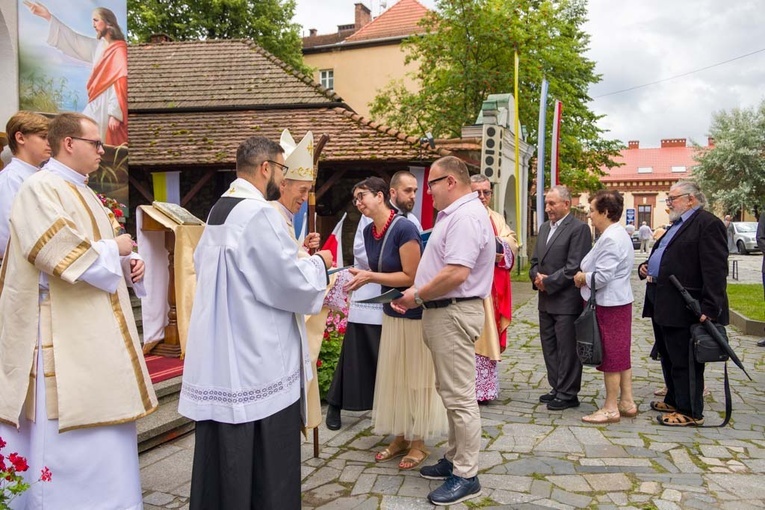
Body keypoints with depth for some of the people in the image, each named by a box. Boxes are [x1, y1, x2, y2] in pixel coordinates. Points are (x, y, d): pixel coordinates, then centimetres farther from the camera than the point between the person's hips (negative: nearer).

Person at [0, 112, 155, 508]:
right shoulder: (40, 189, -12)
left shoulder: (81, 193, 16)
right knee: (71, 441, -1)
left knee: (104, 439, 15)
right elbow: (67, 257, -23)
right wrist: (115, 248, -9)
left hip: (97, 337, 9)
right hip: (65, 340, -9)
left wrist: (128, 265, 0)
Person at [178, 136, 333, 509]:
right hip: (258, 353, -9)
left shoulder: (218, 210, 10)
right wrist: (318, 262, 2)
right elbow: (293, 280, -19)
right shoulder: (259, 213, -17)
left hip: (219, 353, 9)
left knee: (223, 450, 18)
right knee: (266, 460, 4)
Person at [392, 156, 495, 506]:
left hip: (454, 313, -11)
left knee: (459, 397, -2)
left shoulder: (466, 217, -18)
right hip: (444, 311, 11)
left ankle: (466, 476, 9)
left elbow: (456, 274, -27)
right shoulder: (454, 214, 16)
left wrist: (417, 296, -16)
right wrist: (417, 294, 9)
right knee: (451, 393, 18)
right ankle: (455, 459, 31)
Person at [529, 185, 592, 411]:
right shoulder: (544, 228, 15)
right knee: (549, 347, 14)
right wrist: (536, 276, -3)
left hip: (566, 301, -8)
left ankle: (568, 394, 12)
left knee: (567, 348, 1)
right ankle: (557, 388, 27)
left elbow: (574, 267, -17)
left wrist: (548, 282, -14)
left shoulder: (579, 229, -10)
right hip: (546, 300, 8)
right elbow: (535, 261, 17)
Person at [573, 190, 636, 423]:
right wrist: (585, 275, 5)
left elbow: (602, 276, -25)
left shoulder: (610, 238, -20)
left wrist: (583, 277, -7)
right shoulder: (618, 234, 13)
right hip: (618, 301, 10)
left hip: (609, 305, -10)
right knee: (621, 354, 15)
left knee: (610, 355, -1)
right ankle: (627, 402, 24)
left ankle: (610, 408, 9)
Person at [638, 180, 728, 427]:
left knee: (684, 361, -1)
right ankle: (674, 400, 33)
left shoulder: (708, 224, -12)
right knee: (668, 357, 19)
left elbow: (715, 269, -19)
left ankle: (690, 412, 10)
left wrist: (710, 308, -24)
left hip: (684, 308, -10)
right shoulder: (677, 225, 19)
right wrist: (645, 267, 9)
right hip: (663, 304, 10)